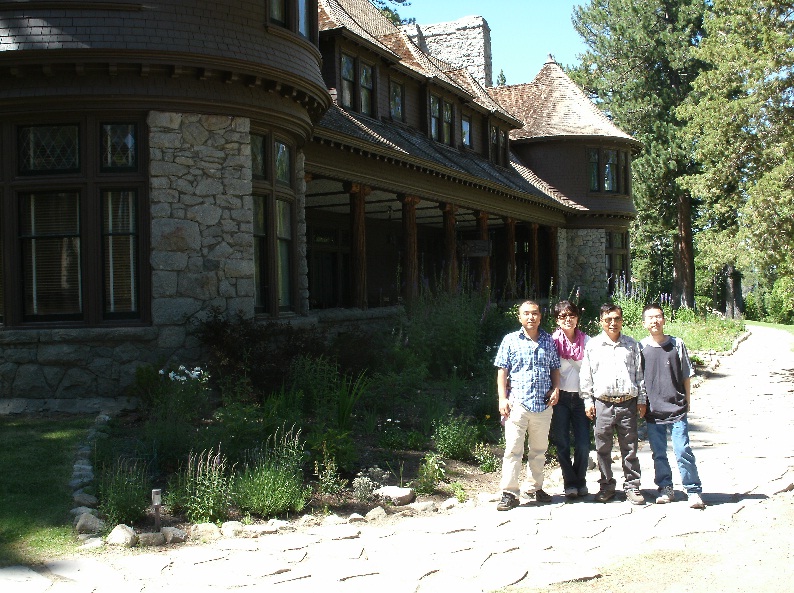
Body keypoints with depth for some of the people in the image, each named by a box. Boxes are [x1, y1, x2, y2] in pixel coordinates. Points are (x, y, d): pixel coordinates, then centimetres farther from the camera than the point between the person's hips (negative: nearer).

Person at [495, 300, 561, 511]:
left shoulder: (548, 341, 10)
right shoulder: (511, 340, 2)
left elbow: (555, 368, 17)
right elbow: (502, 370, 1)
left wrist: (556, 389, 0)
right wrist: (502, 398, -6)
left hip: (543, 404, 3)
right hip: (517, 403, -3)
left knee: (539, 449, 13)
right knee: (513, 449, -5)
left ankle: (535, 487, 27)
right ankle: (509, 493, -1)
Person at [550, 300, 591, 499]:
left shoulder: (586, 341, 7)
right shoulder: (553, 340, 1)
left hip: (580, 398, 1)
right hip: (560, 398, -1)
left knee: (583, 444, -2)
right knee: (562, 443, 1)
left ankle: (580, 481, 16)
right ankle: (570, 483, 14)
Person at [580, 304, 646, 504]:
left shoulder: (632, 345, 11)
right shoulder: (592, 345, 7)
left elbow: (639, 373, 13)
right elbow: (586, 376, 8)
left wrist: (641, 399, 8)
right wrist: (588, 401, 3)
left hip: (628, 403, 0)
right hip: (603, 403, 0)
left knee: (629, 448, 3)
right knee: (603, 448, 4)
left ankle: (632, 487, 11)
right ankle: (606, 486, 17)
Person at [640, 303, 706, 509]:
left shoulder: (677, 344, 2)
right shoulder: (641, 347, 2)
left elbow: (686, 375, 8)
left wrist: (687, 401, 7)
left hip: (676, 408, -1)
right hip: (653, 410, 2)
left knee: (683, 451, -7)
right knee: (658, 453, 9)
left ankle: (693, 491, 2)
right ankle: (665, 488, 22)